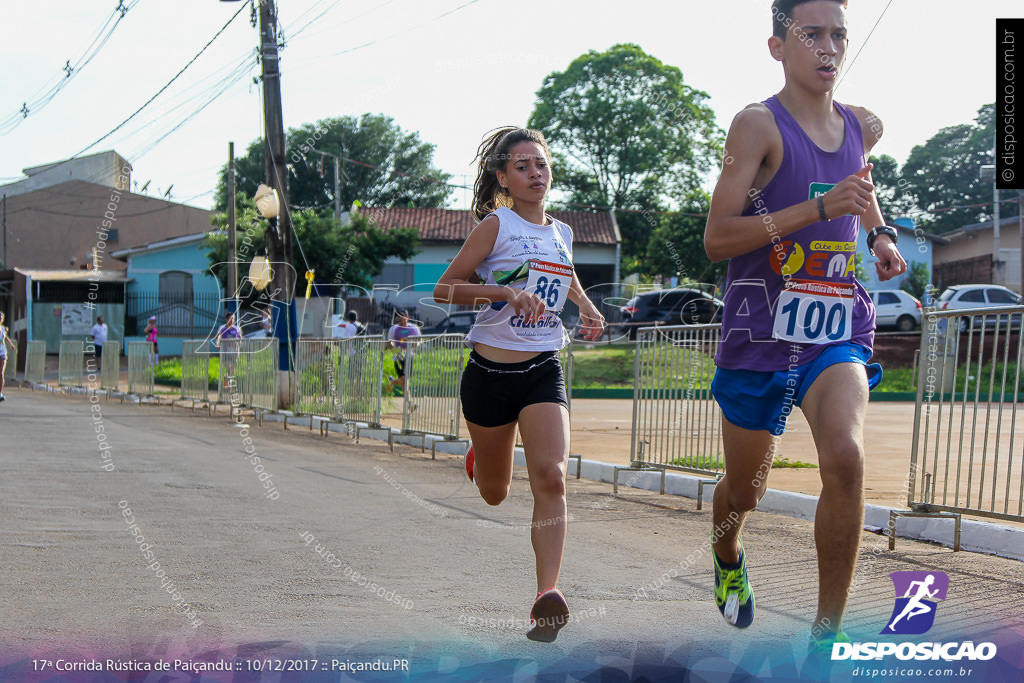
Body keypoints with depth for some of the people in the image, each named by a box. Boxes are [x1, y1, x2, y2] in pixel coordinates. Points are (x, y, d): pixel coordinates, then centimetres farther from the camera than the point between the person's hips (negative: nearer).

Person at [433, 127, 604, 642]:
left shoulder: (561, 233, 11)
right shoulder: (495, 225, -5)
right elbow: (444, 289, -8)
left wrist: (587, 309, 14)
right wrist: (506, 291, -21)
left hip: (543, 370, 2)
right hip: (490, 371, -2)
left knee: (550, 476, -21)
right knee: (494, 494, 14)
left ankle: (547, 595, -26)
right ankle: (479, 457, 51)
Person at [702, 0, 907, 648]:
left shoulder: (864, 126, 8)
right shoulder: (759, 125, -11)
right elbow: (717, 238, -19)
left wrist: (881, 234, 14)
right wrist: (820, 207, -25)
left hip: (839, 329, 3)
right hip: (763, 332, -3)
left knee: (845, 458, -25)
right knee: (745, 490, 12)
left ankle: (828, 633, -13)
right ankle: (728, 556, 50)